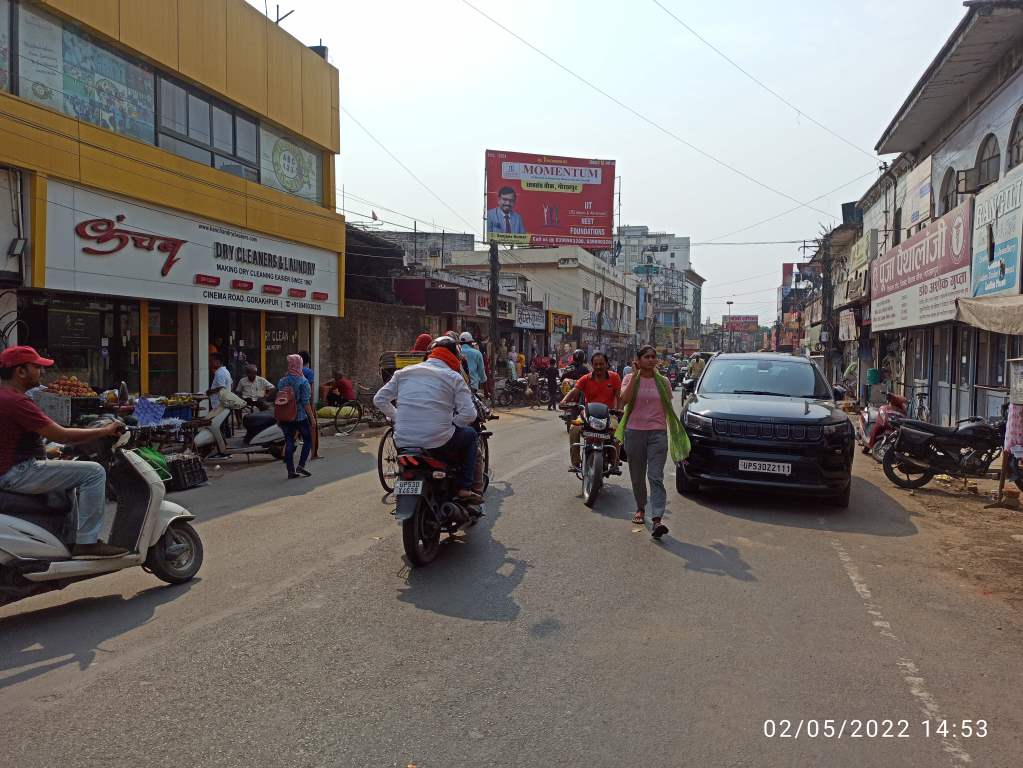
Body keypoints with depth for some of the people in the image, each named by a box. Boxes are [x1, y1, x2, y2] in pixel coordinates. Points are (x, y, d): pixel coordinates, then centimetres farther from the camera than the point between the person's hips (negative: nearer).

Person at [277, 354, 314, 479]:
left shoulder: (281, 381, 5)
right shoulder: (303, 381, -11)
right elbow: (306, 402, -14)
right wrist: (312, 417, -7)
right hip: (301, 416, -5)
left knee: (289, 442, 8)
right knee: (307, 440, 11)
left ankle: (291, 471, 9)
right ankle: (301, 466, 2)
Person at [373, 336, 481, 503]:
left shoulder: (404, 372, 10)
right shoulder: (453, 377, -1)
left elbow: (379, 399, 12)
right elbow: (469, 414, -8)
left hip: (403, 443, 5)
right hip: (439, 443, -5)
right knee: (470, 435, 23)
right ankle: (465, 488, 16)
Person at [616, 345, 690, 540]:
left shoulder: (663, 382, 8)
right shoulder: (630, 379, 3)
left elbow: (668, 408, 13)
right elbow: (625, 399, -16)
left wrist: (674, 432, 9)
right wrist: (635, 374, -14)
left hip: (658, 433, 0)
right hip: (634, 431, 1)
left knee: (656, 477, -11)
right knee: (637, 476, 12)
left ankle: (657, 519, -19)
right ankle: (640, 509, 34)